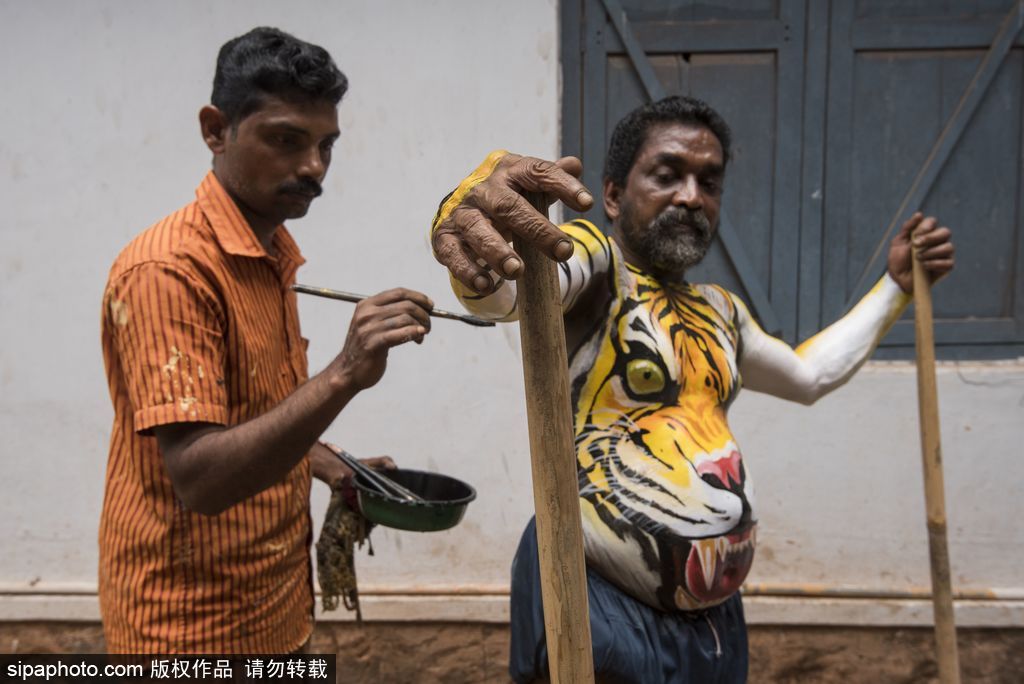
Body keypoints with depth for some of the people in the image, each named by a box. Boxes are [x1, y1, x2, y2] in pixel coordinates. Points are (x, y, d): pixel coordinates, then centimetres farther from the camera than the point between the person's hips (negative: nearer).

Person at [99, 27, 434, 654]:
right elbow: (197, 478, -27)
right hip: (194, 627, -8)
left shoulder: (275, 255, 6)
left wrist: (335, 469, 5)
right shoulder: (169, 268, -20)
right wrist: (343, 376, -37)